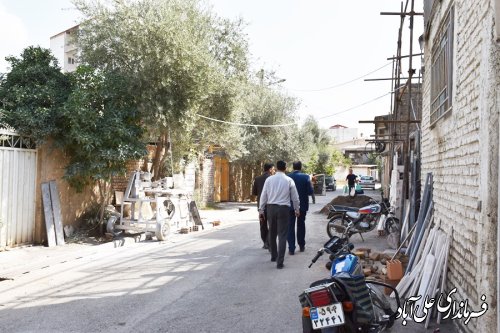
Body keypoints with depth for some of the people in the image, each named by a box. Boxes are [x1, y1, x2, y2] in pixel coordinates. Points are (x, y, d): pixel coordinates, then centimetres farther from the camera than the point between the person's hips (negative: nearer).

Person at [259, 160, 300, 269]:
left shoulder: (269, 179, 0)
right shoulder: (289, 180, -3)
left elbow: (263, 195, 3)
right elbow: (295, 197, 4)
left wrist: (261, 209, 13)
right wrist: (297, 209, 18)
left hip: (271, 207, 2)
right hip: (283, 208, -2)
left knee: (272, 233, 18)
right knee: (282, 235, -1)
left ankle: (274, 256, 32)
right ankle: (279, 261, -7)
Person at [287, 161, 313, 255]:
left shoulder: (287, 177, -9)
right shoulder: (305, 177, -10)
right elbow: (310, 191, -11)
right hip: (302, 205, 1)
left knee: (290, 226, 4)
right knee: (301, 225, 18)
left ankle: (291, 248, 0)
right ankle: (301, 245, 27)